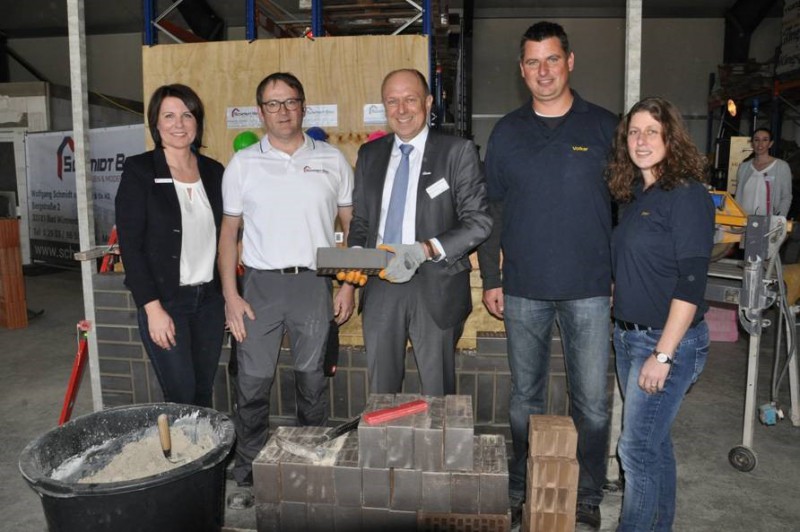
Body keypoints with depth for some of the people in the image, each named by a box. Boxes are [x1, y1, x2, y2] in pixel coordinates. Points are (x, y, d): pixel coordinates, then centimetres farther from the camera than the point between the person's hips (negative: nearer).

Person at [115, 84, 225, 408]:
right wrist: (153, 308, -15)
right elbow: (130, 244, -10)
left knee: (204, 393, 12)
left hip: (210, 298, 5)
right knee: (181, 396, -2)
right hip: (164, 300, -4)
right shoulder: (139, 170, -6)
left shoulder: (213, 171, 7)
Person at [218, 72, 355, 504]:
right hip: (260, 284, 0)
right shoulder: (243, 164, 5)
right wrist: (230, 295, -2)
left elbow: (352, 225, 7)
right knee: (252, 385, 3)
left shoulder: (332, 160, 5)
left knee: (312, 382, 11)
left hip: (314, 283, 0)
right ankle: (248, 476, 21)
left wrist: (348, 284, 0)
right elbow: (228, 232, 6)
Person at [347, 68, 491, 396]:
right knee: (380, 391, 11)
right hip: (380, 286, 4)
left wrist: (425, 250, -19)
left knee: (437, 393, 7)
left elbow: (479, 221, -7)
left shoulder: (457, 151, -2)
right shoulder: (369, 154, 13)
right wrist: (356, 253, -3)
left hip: (436, 287, -3)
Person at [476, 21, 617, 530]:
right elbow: (492, 211, 8)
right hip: (523, 290, 2)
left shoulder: (604, 126, 2)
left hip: (590, 291, -1)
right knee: (525, 398, 13)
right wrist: (491, 279, 5)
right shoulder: (506, 132, 6)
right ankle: (521, 491, 30)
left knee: (592, 401, 6)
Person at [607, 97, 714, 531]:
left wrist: (663, 354, -20)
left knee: (637, 448, -2)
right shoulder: (634, 195, 9)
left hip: (668, 341, -8)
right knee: (653, 442, 18)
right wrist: (620, 324, 13)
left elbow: (691, 282, -19)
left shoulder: (687, 195, -14)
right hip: (628, 335, 8)